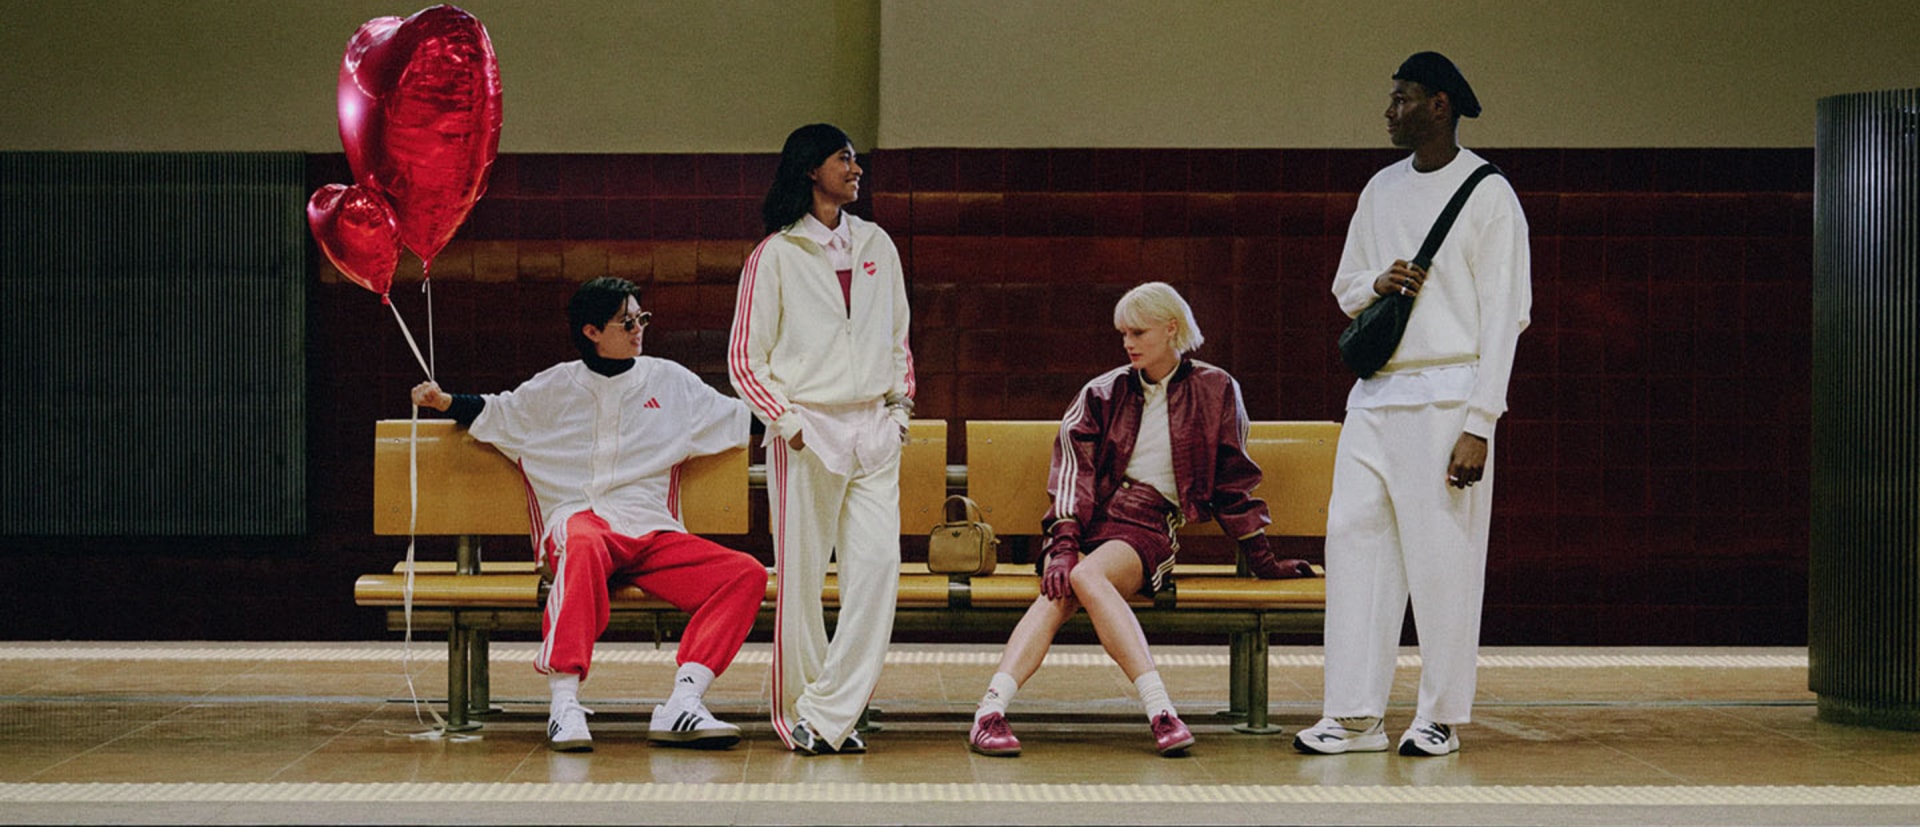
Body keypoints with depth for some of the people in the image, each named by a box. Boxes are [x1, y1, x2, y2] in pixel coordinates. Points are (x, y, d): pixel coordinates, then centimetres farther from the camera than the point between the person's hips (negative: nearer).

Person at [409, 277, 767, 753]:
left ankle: (681, 707, -30)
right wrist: (446, 402, 12)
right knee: (584, 546, -43)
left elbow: (739, 418, 25)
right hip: (578, 519, -3)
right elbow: (495, 413, 29)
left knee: (746, 575, -22)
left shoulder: (670, 382, 19)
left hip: (653, 534, 3)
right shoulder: (552, 389, 15)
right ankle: (564, 703, -48)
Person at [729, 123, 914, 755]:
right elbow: (744, 359, 2)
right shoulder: (776, 254, 1)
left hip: (874, 431, 4)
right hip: (809, 430, -4)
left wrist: (900, 403, 11)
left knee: (879, 566, -10)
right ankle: (794, 716, 9)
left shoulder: (876, 246, 15)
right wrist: (785, 420, -8)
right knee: (801, 576, -3)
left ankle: (827, 713, -6)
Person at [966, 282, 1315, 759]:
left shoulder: (1214, 391, 12)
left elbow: (1231, 480, 18)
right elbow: (1073, 468, 2)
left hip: (1148, 527, -1)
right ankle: (991, 709, -49)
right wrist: (1062, 546, -14)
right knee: (1059, 590, -32)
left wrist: (1262, 560, 17)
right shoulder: (1103, 393, 15)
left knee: (1086, 576, -36)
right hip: (1088, 519, 1)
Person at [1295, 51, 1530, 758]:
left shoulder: (1488, 195, -3)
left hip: (1446, 397, -6)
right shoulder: (1382, 189, 17)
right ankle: (1355, 715, 3)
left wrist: (1478, 425, -14)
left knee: (1442, 555, -4)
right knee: (1354, 538, 0)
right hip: (1375, 394, 6)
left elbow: (1504, 317, -7)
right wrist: (1377, 284, -1)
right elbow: (1345, 289, 25)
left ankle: (1441, 718, 5)